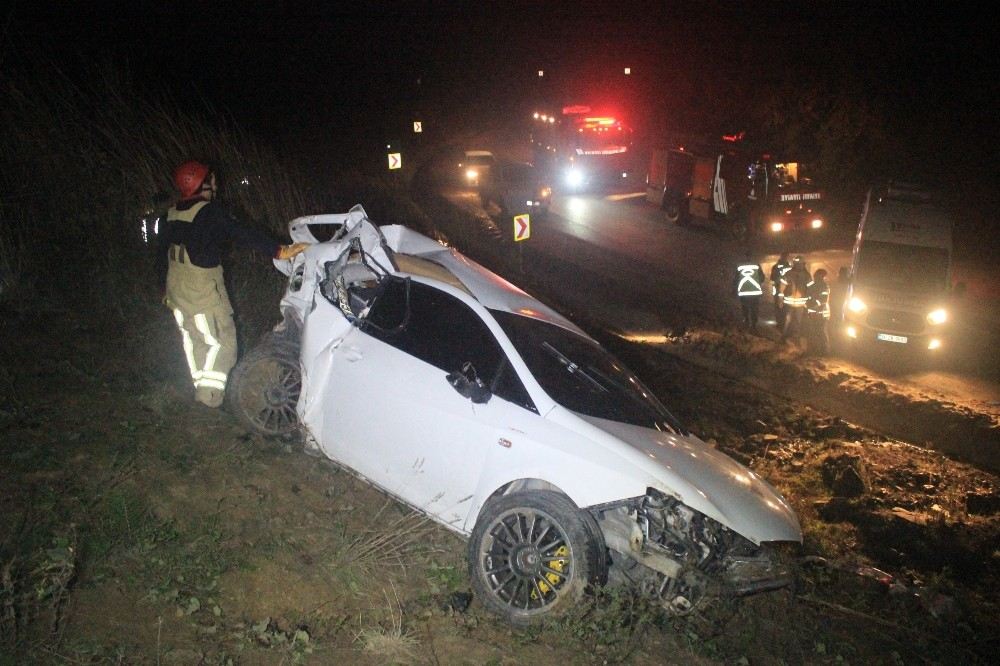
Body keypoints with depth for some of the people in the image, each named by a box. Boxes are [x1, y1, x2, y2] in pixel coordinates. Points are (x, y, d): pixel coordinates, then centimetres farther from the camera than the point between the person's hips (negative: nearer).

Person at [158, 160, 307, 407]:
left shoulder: (173, 214, 6)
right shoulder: (210, 212, -17)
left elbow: (163, 251, 15)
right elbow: (242, 235, -27)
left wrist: (166, 283, 28)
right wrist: (279, 251, -33)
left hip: (176, 289, 8)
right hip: (204, 290, -8)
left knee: (192, 338, 19)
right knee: (222, 340, 2)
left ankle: (201, 385, 30)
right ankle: (211, 393, 0)